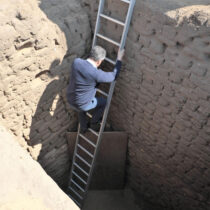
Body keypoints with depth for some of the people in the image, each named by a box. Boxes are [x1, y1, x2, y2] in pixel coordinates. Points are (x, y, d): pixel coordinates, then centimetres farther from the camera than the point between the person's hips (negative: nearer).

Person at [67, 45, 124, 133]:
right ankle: (94, 123, 41)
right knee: (104, 101, 22)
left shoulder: (76, 61, -16)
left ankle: (83, 128, 59)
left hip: (70, 99, 6)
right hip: (82, 104, -5)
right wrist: (119, 59, -6)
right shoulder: (96, 74, -31)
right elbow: (114, 76, -14)